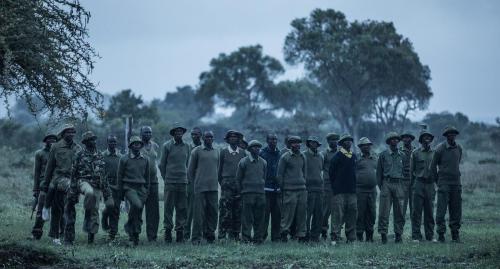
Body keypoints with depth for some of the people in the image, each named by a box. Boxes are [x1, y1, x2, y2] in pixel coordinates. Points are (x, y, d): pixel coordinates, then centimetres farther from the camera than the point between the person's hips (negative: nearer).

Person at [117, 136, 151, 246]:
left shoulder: (145, 159, 11)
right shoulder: (124, 159, 1)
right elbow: (119, 176, 5)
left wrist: (146, 191, 14)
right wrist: (121, 193, 3)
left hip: (141, 188, 4)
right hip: (129, 187, -4)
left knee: (139, 214, 0)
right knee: (137, 205, -29)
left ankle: (135, 235, 12)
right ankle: (129, 226, -12)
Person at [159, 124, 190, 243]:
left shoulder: (186, 147, 12)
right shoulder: (167, 146, 1)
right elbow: (162, 164, 5)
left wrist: (185, 177, 13)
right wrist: (166, 178, 7)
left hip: (183, 182, 3)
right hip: (170, 182, -3)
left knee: (182, 208, 2)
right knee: (168, 207, -2)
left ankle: (180, 231, 6)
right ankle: (168, 230, 2)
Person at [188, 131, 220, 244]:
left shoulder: (216, 152, 14)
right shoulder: (197, 151, 1)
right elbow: (190, 170, 4)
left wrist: (215, 181, 16)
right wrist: (194, 183, 5)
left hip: (213, 188, 4)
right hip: (200, 187, -4)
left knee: (213, 212, 3)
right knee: (199, 213, -6)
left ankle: (210, 235, 11)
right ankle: (196, 237, -3)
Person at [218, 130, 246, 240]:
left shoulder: (242, 152, 12)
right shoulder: (223, 152, 6)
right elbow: (220, 168, 9)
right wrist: (221, 182, 6)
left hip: (240, 185, 3)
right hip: (227, 184, -3)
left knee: (238, 210, 2)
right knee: (225, 210, -9)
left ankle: (235, 234, 8)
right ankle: (222, 234, -7)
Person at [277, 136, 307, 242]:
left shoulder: (302, 156, 14)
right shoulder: (285, 157, -2)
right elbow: (280, 174, -1)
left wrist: (304, 183, 15)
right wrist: (282, 188, -2)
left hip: (302, 189, 5)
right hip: (290, 190, -5)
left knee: (302, 213, 3)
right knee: (288, 212, -9)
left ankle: (301, 235, 7)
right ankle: (284, 232, -2)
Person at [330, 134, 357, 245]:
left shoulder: (353, 156, 15)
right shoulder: (337, 157, -3)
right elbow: (331, 173, -1)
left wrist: (353, 185, 14)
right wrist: (334, 187, -2)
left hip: (352, 191, 6)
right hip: (339, 191, -6)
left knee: (352, 214, 4)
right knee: (338, 215, -8)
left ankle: (351, 238, 9)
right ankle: (335, 237, -6)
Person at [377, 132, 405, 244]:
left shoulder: (402, 155, 13)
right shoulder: (383, 155, 6)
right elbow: (379, 172, 9)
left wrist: (405, 186, 9)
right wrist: (380, 186, 3)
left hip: (399, 184, 2)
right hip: (387, 184, -2)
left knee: (399, 212, 2)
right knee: (384, 211, -6)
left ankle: (398, 234, 7)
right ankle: (383, 234, -4)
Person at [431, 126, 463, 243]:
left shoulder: (459, 148, 6)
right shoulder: (440, 149, -8)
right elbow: (433, 166, 0)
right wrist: (438, 180, 6)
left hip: (456, 183, 5)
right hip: (444, 184, -5)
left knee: (456, 210, 6)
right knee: (441, 210, -6)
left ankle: (455, 234, 13)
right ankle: (441, 234, -1)